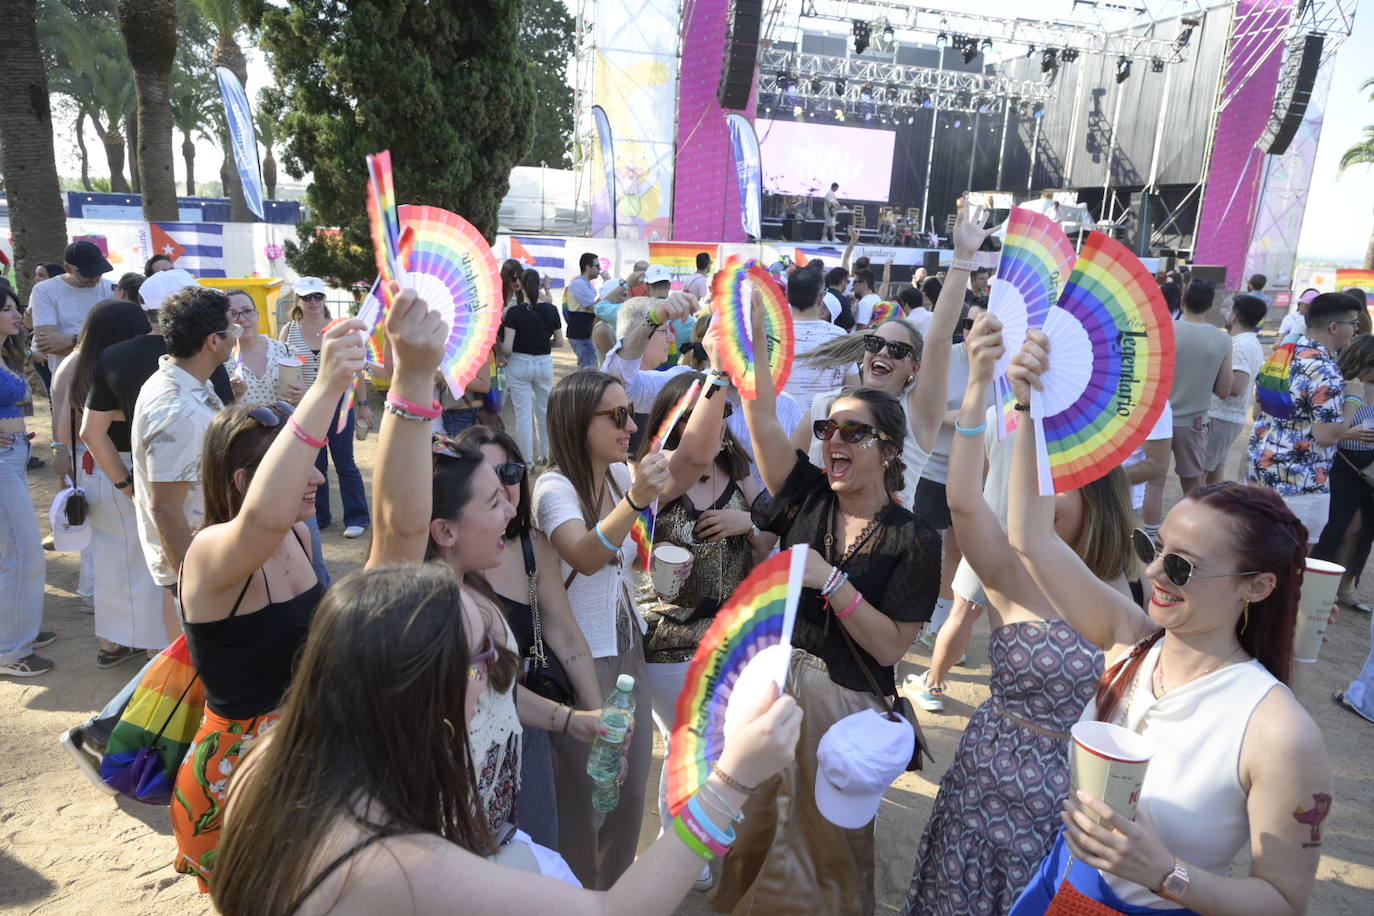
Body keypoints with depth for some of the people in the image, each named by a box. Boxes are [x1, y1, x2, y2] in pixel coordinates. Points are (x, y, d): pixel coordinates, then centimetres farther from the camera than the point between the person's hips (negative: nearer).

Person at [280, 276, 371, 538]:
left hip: (338, 401, -2)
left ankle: (357, 517, 12)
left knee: (344, 463, 2)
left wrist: (362, 404, 4)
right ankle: (319, 516, 23)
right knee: (314, 464, 11)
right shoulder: (288, 331, 3)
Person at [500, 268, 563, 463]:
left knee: (523, 413, 3)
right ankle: (546, 454, 30)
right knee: (545, 410, 19)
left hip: (519, 364, -3)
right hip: (544, 363, 3)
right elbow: (560, 342, 2)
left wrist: (503, 353, 4)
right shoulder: (551, 310, -5)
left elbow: (507, 347, -17)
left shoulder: (514, 312, -13)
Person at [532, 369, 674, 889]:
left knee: (630, 788, 19)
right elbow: (586, 557, -39)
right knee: (584, 795, 10)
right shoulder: (554, 487, -22)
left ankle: (615, 891, 42)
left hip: (629, 648, 7)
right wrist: (634, 500, -55)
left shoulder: (622, 473, 0)